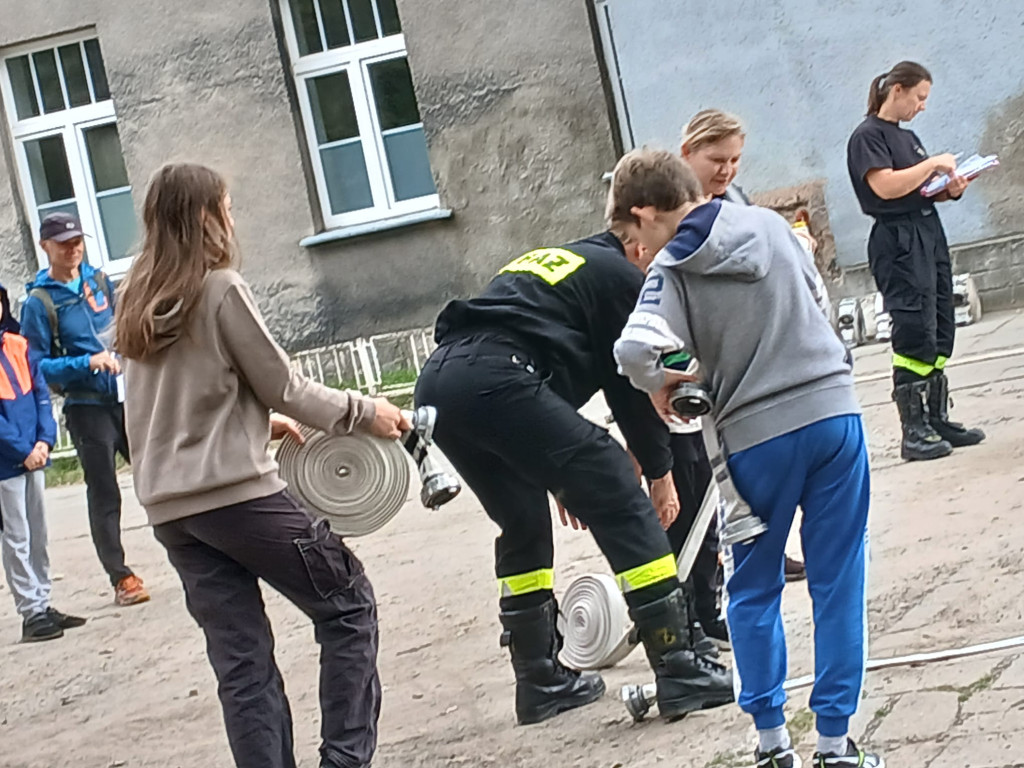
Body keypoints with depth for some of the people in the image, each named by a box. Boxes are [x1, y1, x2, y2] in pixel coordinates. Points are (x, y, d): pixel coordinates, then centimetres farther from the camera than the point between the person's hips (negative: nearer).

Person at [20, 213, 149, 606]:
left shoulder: (99, 279, 7)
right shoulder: (39, 302, -8)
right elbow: (38, 366, -11)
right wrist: (87, 363, -23)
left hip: (126, 397, 4)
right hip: (87, 407, -4)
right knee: (104, 496, 4)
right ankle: (121, 578, 12)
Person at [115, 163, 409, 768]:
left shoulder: (139, 305, 13)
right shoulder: (221, 287, -7)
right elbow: (282, 385, -5)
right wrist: (363, 412, 5)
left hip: (170, 508, 7)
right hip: (237, 491, -7)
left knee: (241, 661, 8)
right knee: (348, 606, 6)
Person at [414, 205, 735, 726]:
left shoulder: (547, 259, 35)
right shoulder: (622, 276, 13)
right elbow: (632, 384, 11)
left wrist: (562, 474, 39)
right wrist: (660, 471, 26)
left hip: (435, 384, 8)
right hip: (495, 383, -8)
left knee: (523, 525, 24)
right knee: (620, 503, -2)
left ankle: (539, 682, 28)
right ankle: (679, 670, -4)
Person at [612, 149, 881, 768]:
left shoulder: (672, 270, -7)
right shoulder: (769, 223, 7)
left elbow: (635, 348, -24)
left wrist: (659, 385, -4)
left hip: (759, 435, -3)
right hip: (834, 412, 3)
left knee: (754, 591, 15)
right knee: (839, 584, 9)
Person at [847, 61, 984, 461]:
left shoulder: (908, 137, 20)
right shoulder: (868, 136, -6)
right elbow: (885, 186, -20)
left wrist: (951, 188, 3)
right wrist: (933, 163, -11)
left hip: (929, 233, 9)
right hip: (898, 242, -9)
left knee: (940, 334, 8)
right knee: (915, 334, -12)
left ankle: (938, 420, 14)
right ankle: (913, 432, -9)